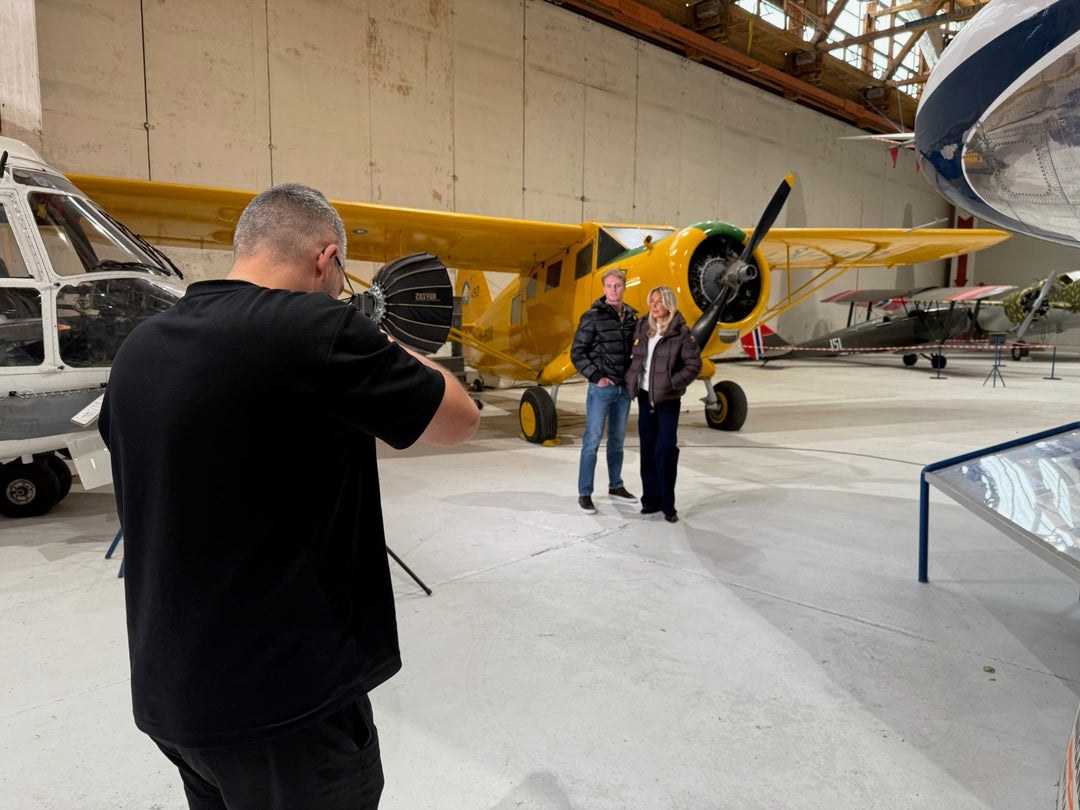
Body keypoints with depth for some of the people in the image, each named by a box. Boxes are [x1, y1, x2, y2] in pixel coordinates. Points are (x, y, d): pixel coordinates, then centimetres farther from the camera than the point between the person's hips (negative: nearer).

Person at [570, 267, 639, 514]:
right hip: (601, 389, -5)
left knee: (617, 440, 14)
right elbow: (577, 352, -8)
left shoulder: (631, 316, 8)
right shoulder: (593, 317, -7)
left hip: (624, 389, 5)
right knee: (592, 441, -2)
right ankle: (584, 494, 5)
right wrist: (595, 377, -12)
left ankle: (616, 486, 28)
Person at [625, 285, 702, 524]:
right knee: (648, 448, 8)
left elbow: (694, 364, -8)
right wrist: (630, 380, 4)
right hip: (644, 396, 5)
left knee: (665, 449, -7)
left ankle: (668, 505, 2)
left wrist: (672, 383, -17)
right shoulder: (642, 327, 7)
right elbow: (633, 356, 16)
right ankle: (651, 499, 18)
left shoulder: (681, 332, -7)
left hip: (668, 399, -5)